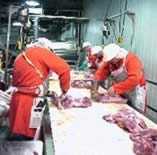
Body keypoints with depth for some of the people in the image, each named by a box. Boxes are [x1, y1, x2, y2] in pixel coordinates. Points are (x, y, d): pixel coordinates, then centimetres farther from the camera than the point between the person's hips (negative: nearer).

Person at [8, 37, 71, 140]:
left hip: (19, 98, 8)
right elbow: (64, 68, -9)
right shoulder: (41, 51, -2)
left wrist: (44, 91, 14)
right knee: (26, 138, -2)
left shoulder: (21, 56, 20)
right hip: (29, 101, -8)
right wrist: (64, 90, 4)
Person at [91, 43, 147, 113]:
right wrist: (95, 87, -25)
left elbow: (134, 79, -36)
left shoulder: (131, 59, -24)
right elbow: (101, 73, -8)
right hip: (120, 93, 6)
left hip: (135, 92, -6)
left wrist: (116, 88, -39)